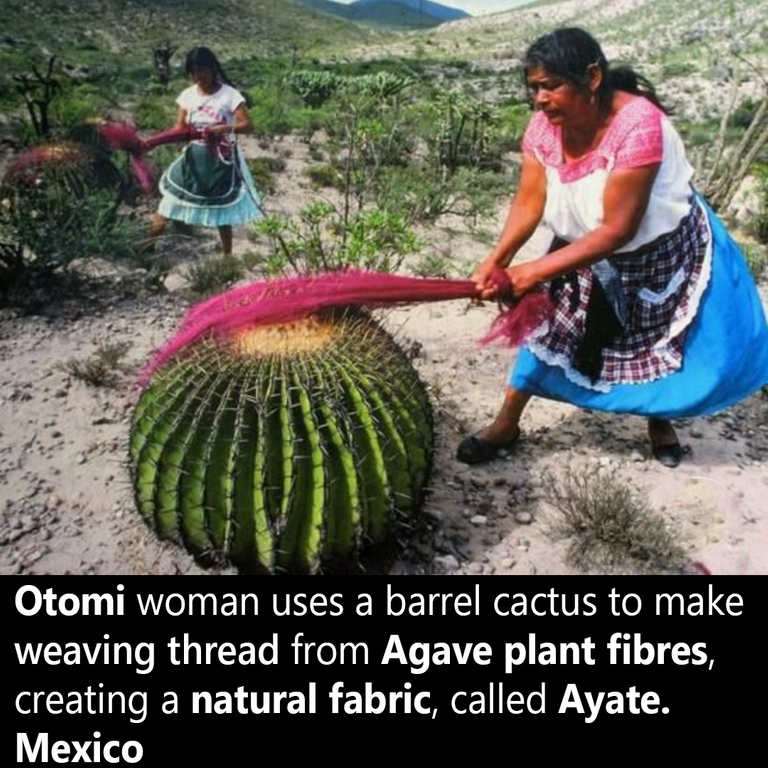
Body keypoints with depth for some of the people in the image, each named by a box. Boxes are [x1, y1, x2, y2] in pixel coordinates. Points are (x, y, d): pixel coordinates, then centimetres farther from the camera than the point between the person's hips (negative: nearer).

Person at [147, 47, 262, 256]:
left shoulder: (229, 95, -12)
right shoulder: (188, 95, 1)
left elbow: (247, 125, -16)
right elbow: (180, 129, 2)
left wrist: (226, 128, -33)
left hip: (220, 160, -4)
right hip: (193, 158, 4)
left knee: (222, 211, 7)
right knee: (167, 206, 4)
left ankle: (227, 255, 22)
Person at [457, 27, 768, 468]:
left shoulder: (638, 126, -35)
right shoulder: (544, 127, -17)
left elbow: (617, 229, -35)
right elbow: (529, 203, -18)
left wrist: (537, 271, -36)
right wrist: (497, 260, -35)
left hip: (661, 255, -4)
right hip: (586, 253, 4)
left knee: (660, 342, 11)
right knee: (550, 327, 5)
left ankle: (659, 419, 41)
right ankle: (506, 425, 20)